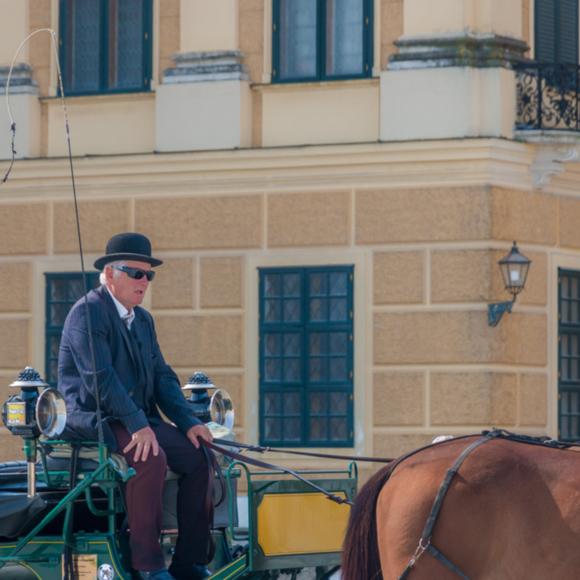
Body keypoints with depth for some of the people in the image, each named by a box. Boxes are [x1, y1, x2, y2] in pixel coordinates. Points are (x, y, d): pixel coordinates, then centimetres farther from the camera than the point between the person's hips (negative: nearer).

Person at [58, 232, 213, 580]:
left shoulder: (143, 320, 17)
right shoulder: (88, 312, -11)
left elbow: (161, 375, 15)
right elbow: (100, 377, -22)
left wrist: (188, 421, -1)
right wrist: (137, 425, -28)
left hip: (139, 418, 9)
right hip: (92, 418, -9)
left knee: (198, 454, -8)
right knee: (151, 457, -32)